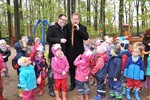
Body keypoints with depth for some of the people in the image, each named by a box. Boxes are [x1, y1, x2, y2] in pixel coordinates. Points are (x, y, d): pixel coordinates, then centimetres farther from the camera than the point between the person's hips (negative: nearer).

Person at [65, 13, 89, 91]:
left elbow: (86, 37, -16)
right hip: (69, 51, 2)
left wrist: (78, 29, -22)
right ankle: (72, 84, 27)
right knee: (71, 68, 11)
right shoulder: (67, 26, 2)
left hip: (79, 51, -2)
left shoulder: (82, 27, -2)